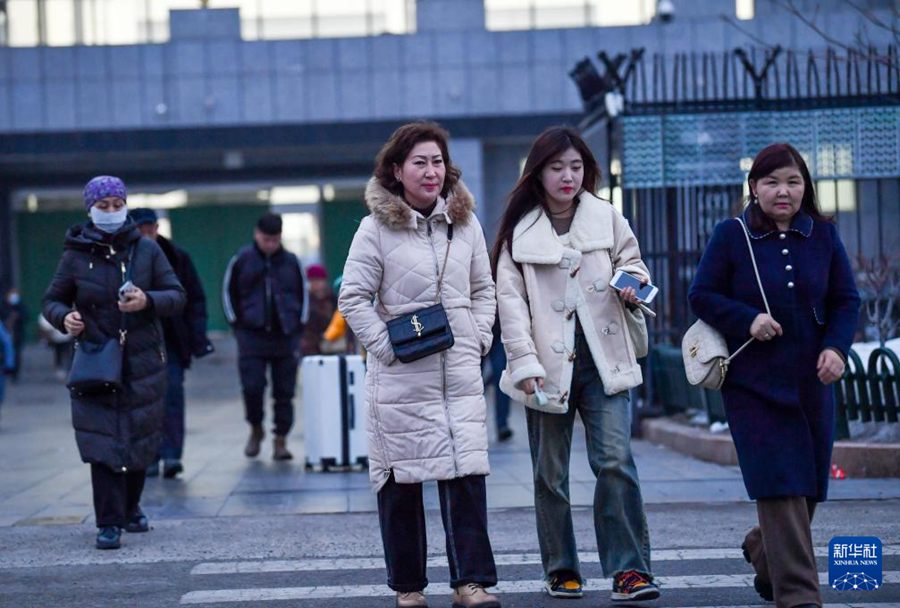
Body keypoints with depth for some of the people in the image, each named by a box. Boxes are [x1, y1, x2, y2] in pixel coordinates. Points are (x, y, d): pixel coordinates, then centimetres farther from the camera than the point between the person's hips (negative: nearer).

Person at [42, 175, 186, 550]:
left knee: (141, 439, 9)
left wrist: (147, 301, -19)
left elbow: (177, 295, 1)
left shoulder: (147, 250, 3)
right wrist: (64, 318, -15)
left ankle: (130, 507, 31)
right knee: (101, 440, -9)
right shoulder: (76, 255, 1)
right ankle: (109, 523, -6)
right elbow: (52, 300, 8)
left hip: (142, 361, 1)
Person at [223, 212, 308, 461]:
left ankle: (281, 440, 9)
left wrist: (299, 324, 8)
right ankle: (256, 430, 17)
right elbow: (228, 292, 8)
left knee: (285, 391, 2)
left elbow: (303, 294, 16)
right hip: (252, 336, -2)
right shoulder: (241, 260, 2)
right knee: (252, 387, -7)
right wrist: (237, 323, 1)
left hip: (286, 336, 2)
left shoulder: (291, 262, 7)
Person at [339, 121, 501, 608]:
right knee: (401, 478, 4)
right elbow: (353, 298, -3)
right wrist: (387, 347, -10)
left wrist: (479, 339, 5)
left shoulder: (465, 222, 9)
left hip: (460, 371, 3)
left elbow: (483, 289, 17)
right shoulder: (377, 228, -3)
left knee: (467, 470, -6)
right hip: (401, 375, -3)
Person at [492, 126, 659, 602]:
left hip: (602, 359, 0)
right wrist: (524, 363, -11)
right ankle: (561, 571, 21)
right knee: (550, 474, 8)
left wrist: (631, 283, -7)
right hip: (549, 364, 0)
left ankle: (629, 569, -10)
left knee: (616, 461, -12)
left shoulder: (607, 218, 6)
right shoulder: (519, 231, 2)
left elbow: (632, 262, 18)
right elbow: (511, 301, -2)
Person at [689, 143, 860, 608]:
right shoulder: (732, 235, -2)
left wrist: (836, 347, -9)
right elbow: (701, 295, -1)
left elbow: (846, 300, 8)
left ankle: (763, 552, 40)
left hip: (811, 380, 4)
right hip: (754, 382, -4)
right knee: (780, 484, -11)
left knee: (808, 486, 11)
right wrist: (748, 321, -16)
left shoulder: (823, 235, 6)